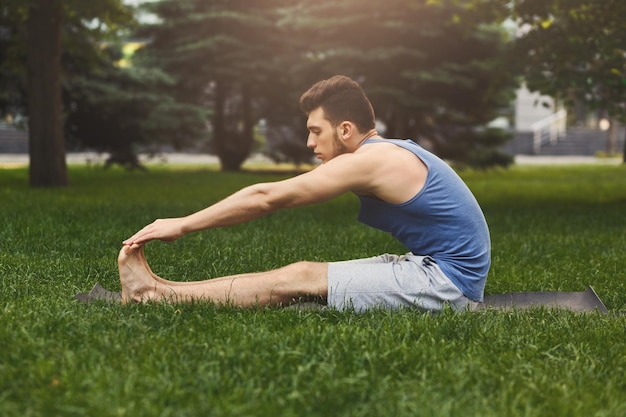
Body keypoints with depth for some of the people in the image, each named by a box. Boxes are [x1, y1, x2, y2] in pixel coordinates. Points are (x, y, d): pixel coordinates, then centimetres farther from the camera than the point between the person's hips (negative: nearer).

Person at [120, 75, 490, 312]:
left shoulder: (369, 161, -15)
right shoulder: (391, 154, 13)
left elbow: (266, 198, -12)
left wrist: (183, 225, -6)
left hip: (447, 281, -9)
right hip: (444, 267, 9)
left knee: (303, 278, -9)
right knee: (312, 274, 7)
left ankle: (160, 293, -4)